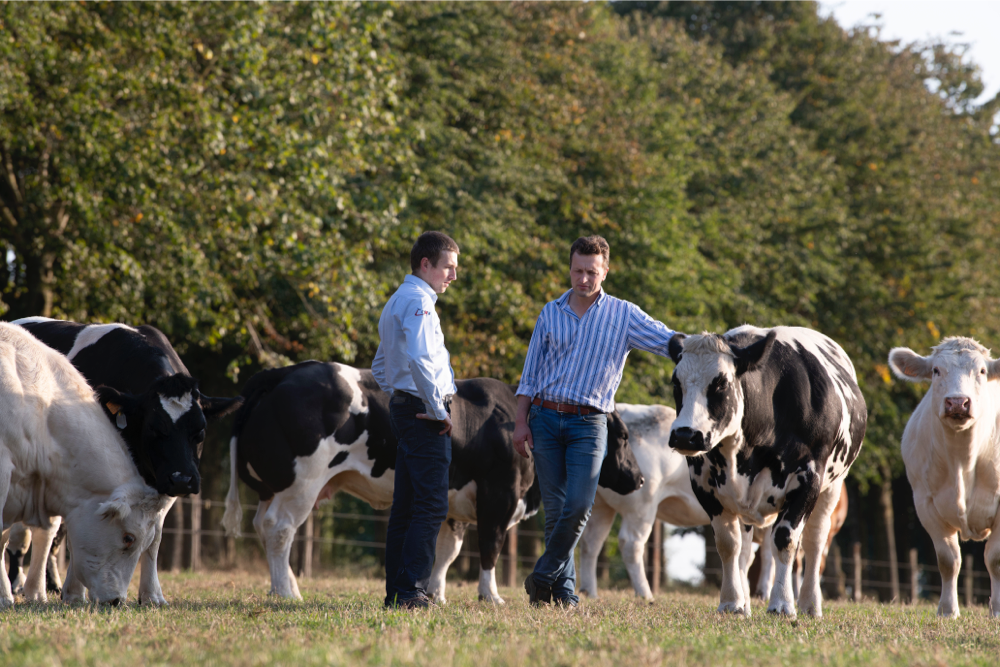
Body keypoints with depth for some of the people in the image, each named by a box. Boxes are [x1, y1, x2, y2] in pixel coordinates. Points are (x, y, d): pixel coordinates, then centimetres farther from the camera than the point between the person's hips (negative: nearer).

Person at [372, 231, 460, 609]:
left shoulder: (397, 302, 22)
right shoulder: (417, 301, -11)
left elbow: (380, 368, 29)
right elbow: (419, 360, -26)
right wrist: (438, 410, -18)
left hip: (404, 408, 10)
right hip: (425, 413, -10)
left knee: (406, 506, 10)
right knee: (432, 504, -11)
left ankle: (396, 592, 11)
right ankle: (411, 590, -15)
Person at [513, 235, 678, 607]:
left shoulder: (623, 316, 3)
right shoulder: (551, 314, 9)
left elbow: (668, 341, -3)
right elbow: (531, 373, 12)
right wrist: (521, 421, 5)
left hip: (588, 423, -2)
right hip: (545, 419, 2)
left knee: (579, 505, -14)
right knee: (555, 507, 2)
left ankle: (544, 577, 3)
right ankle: (564, 588, 11)